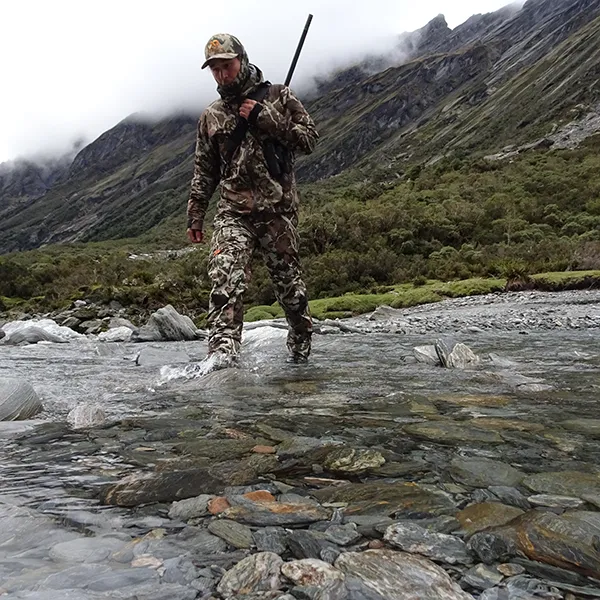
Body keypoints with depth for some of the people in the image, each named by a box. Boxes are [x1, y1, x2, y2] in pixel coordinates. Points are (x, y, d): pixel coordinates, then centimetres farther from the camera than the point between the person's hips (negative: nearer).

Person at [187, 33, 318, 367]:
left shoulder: (278, 97, 7)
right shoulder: (211, 116, 15)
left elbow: (310, 139, -1)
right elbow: (204, 172, 18)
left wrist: (265, 118, -9)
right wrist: (195, 216, 15)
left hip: (278, 210, -2)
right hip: (233, 213, 2)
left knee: (289, 282, 7)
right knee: (226, 278, -19)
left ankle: (301, 346, 28)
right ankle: (223, 350, -21)